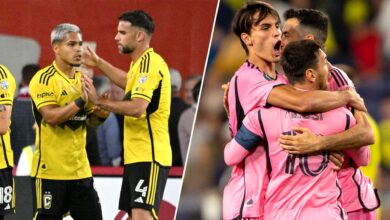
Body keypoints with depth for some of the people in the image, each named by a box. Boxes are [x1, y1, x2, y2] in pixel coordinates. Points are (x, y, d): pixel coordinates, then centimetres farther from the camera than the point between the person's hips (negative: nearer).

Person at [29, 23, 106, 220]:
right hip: (50, 169, -7)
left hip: (80, 168, 7)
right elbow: (51, 116, -21)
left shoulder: (82, 79, 13)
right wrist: (80, 102, -27)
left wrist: (100, 114, -4)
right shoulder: (44, 79, -9)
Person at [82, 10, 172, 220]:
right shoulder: (142, 63, 16)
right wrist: (99, 63, 40)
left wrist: (99, 101, -18)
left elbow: (137, 108, -27)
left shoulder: (149, 64, -16)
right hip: (136, 155, 11)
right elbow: (129, 82, 40)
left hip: (148, 157, -11)